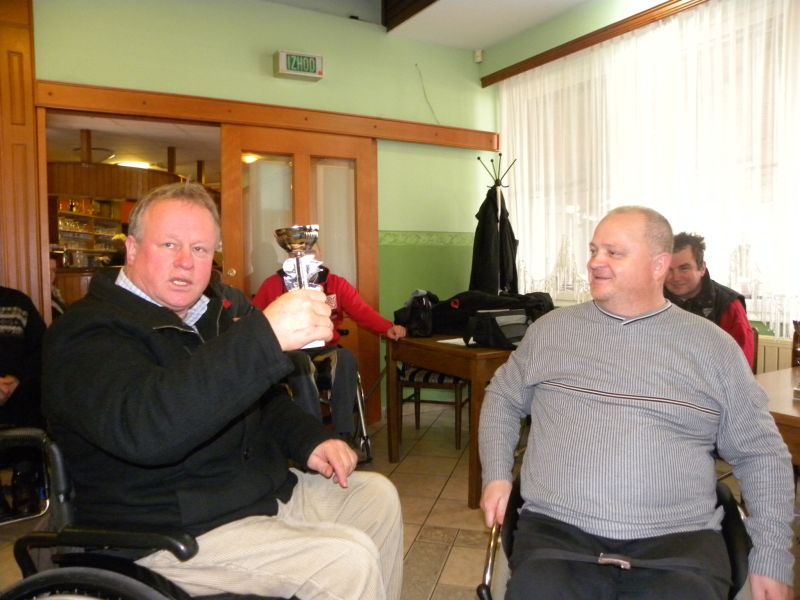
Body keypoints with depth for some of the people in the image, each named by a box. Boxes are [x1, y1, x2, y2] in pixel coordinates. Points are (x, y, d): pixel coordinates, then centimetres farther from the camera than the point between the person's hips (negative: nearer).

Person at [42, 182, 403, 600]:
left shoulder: (222, 307, 8)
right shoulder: (86, 334, -18)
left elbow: (264, 399, 21)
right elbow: (142, 428, -40)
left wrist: (310, 441, 2)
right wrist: (266, 336, -47)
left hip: (263, 488, 9)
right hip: (171, 530, -8)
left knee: (378, 496, 12)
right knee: (349, 559, -20)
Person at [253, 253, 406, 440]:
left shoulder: (336, 283, 5)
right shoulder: (274, 284, 4)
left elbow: (362, 310, -8)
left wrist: (388, 328, -25)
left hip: (325, 350, 2)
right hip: (290, 352, -1)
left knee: (346, 358, -31)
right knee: (300, 362, -36)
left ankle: (343, 433, -25)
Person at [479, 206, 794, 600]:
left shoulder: (713, 346, 6)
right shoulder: (551, 328, 9)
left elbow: (761, 453, 9)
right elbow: (504, 397, 19)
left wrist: (773, 559, 2)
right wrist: (496, 475, 5)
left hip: (678, 539, 1)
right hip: (557, 530, 0)